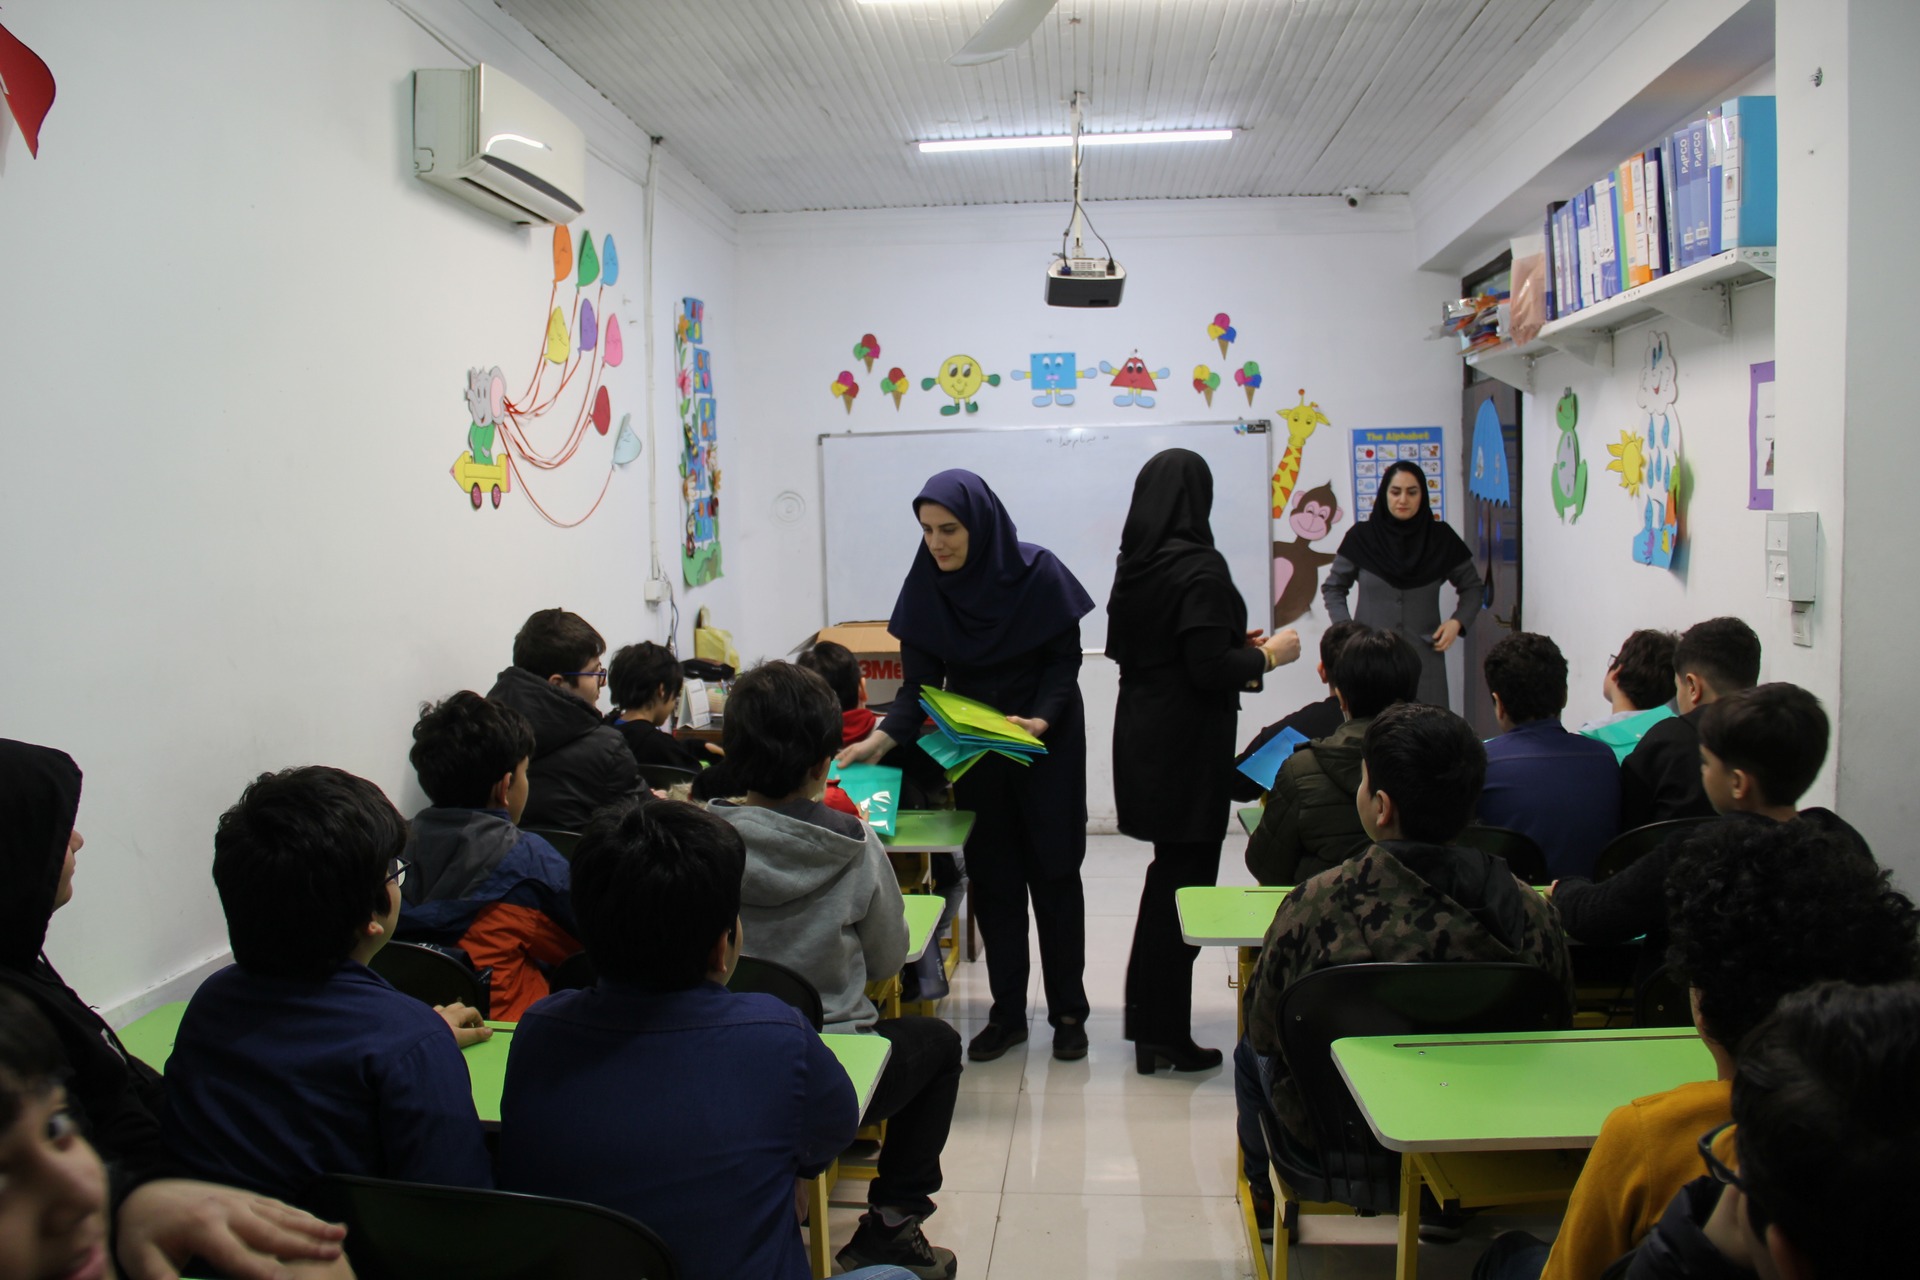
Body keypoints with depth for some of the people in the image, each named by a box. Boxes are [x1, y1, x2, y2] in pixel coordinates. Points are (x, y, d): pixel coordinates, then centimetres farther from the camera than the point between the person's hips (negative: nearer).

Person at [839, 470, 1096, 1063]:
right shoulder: (926, 588, -10)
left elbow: (1065, 660, -11)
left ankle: (1068, 1012, 17)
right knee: (992, 878, 6)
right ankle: (1007, 1012, 18)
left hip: (1048, 742, -3)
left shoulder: (1038, 574, -18)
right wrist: (883, 737, -25)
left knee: (1053, 873, 5)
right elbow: (919, 681, -9)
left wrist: (1041, 719, -27)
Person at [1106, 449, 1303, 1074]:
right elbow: (1210, 670, -22)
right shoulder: (1200, 567, -18)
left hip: (1143, 733, 8)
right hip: (1186, 743, -8)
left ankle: (1144, 1012, 29)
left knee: (1168, 869, 20)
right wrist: (1267, 655, -4)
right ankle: (1163, 1034, 10)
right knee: (1184, 879, 2)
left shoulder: (1135, 562, 6)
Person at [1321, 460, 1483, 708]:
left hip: (1423, 658, 1)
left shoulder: (1440, 537, 4)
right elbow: (1333, 587, 13)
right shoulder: (1362, 536, 2)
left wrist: (1457, 621, -1)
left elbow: (1472, 586, 16)